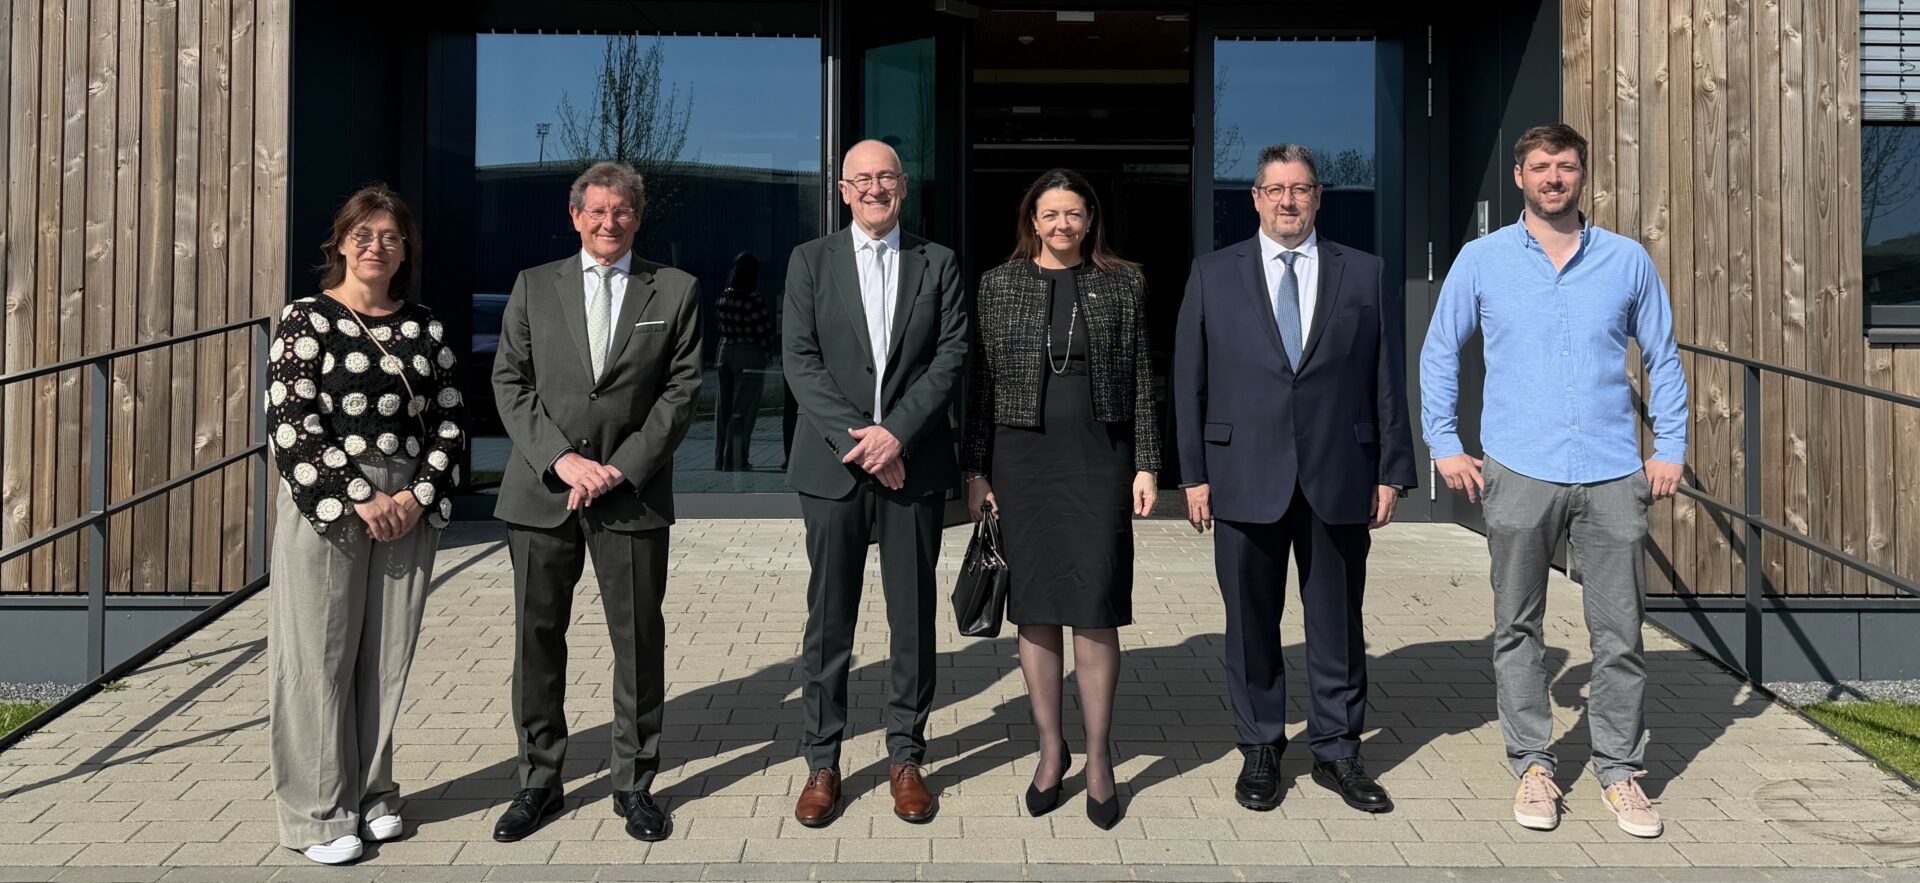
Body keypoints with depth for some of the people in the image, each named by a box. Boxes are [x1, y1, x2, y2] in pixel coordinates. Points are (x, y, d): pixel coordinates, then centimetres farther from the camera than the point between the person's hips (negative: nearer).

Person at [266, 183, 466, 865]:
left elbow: (450, 421, 8)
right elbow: (290, 427, -9)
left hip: (409, 511, 3)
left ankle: (372, 794, 24)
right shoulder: (307, 319, -2)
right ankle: (321, 814, 15)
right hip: (326, 509, -3)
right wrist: (360, 500, -13)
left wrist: (419, 494, -7)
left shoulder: (426, 327, 9)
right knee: (320, 656, 2)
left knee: (387, 656, 9)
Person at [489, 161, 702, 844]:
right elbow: (510, 383, 4)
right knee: (537, 639, 7)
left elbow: (681, 390, 0)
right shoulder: (534, 286, 9)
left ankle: (634, 784, 18)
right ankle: (539, 781, 22)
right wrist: (561, 459, -10)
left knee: (639, 641, 4)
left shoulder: (675, 291, 5)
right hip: (541, 490, 2)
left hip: (632, 492, -1)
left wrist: (622, 467, -10)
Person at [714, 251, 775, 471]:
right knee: (743, 410, 1)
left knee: (724, 407, 12)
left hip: (725, 351, 6)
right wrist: (768, 348, 5)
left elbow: (723, 325, 5)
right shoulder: (754, 299, -16)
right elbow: (764, 331, -12)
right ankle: (734, 461, 3)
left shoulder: (724, 297, 1)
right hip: (749, 355, -6)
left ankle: (721, 460, 19)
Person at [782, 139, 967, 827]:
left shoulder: (938, 264, 8)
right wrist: (854, 438, -12)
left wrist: (897, 432, -13)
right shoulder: (810, 260, 7)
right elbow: (800, 359, -1)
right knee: (828, 620, 4)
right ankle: (821, 762, 15)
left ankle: (907, 757, 18)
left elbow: (951, 357, -1)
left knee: (913, 618, 6)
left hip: (913, 463, 1)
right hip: (832, 463, 0)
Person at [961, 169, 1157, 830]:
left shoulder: (1122, 285, 7)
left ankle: (1098, 757, 11)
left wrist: (1146, 465, 0)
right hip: (1022, 459, 1)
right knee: (1034, 610, 6)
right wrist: (976, 470, 2)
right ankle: (1050, 748, 20)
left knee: (1096, 611, -3)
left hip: (1099, 459, -1)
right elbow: (980, 381, 6)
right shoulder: (999, 285, 7)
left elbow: (1141, 382, 6)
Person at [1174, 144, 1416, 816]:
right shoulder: (1213, 275, 6)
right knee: (1251, 623, 7)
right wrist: (1194, 473, -2)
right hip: (1245, 477, 0)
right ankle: (1260, 749, 21)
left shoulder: (1362, 274, 8)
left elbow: (1387, 379, 7)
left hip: (1338, 477, 1)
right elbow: (1190, 381, 4)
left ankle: (1337, 751, 21)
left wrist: (1391, 472, 2)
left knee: (1338, 622, 8)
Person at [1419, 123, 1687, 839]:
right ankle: (1532, 766, 19)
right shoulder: (1482, 259, 4)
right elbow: (1438, 352, 10)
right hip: (1518, 474, -1)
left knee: (1620, 633, 4)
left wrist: (1670, 448, 5)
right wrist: (1444, 444, 3)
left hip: (1613, 476, 1)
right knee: (1518, 630, 6)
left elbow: (1663, 358, 13)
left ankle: (1621, 771, 18)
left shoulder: (1628, 260, 7)